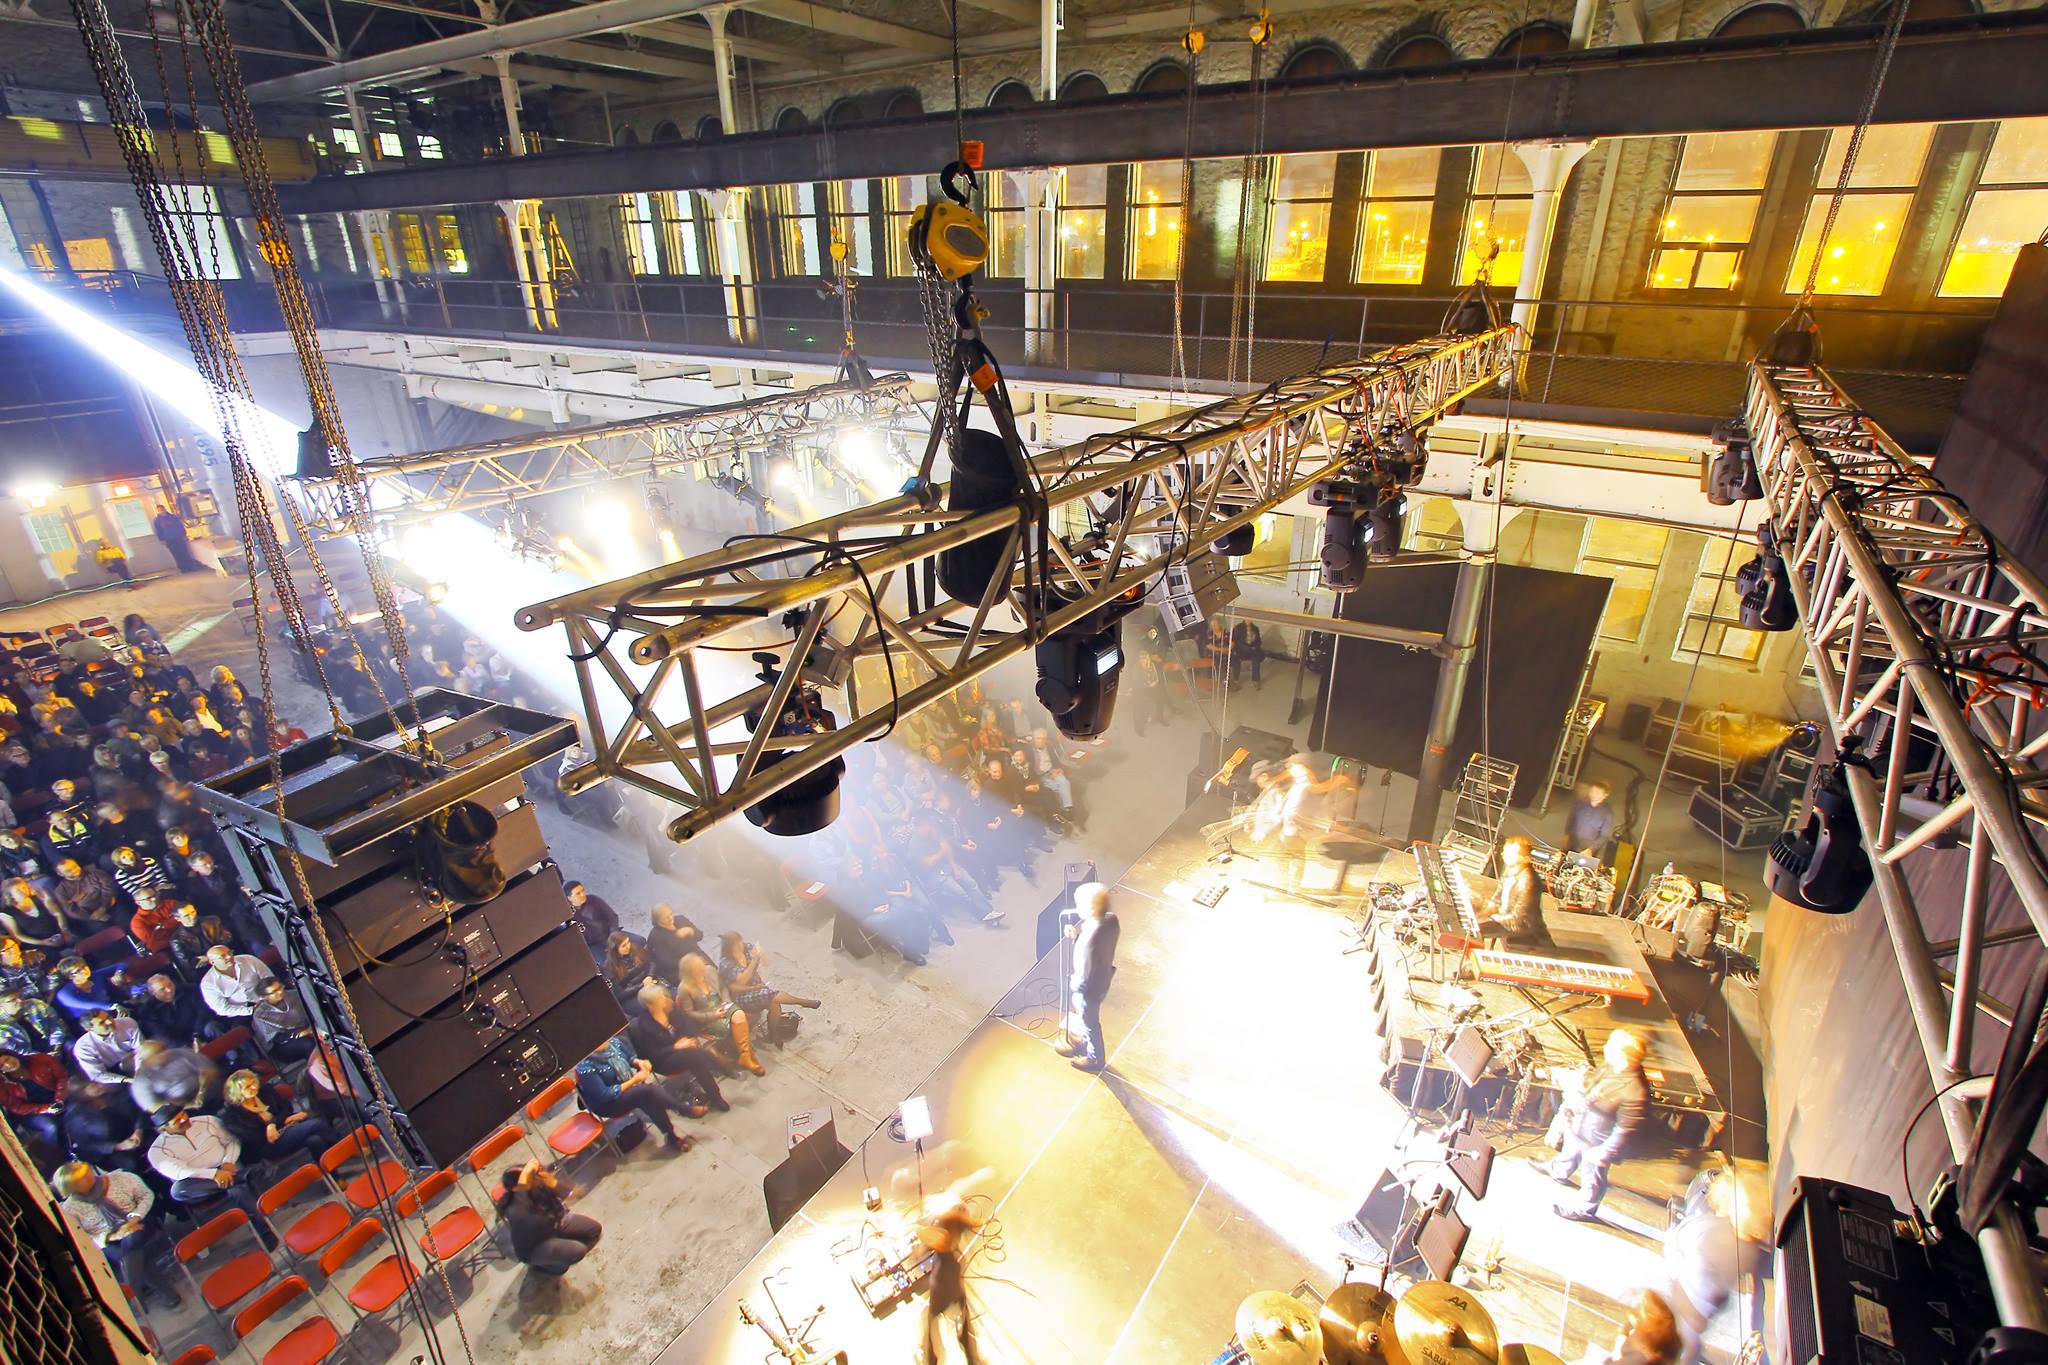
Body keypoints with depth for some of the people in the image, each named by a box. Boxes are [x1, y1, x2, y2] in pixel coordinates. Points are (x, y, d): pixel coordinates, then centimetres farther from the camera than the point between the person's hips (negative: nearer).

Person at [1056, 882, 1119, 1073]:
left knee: (1089, 1022, 23)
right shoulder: (1112, 919, -20)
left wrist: (1071, 981, -8)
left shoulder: (1089, 941, -43)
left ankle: (1095, 1059, 49)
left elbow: (1083, 978, -29)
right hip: (1103, 977, 7)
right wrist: (1078, 934, -10)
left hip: (1089, 988, -7)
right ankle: (1085, 1043, 61)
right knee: (1085, 1016, 34)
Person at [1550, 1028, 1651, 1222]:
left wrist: (1605, 1153, -20)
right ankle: (1560, 1172, 64)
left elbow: (1625, 1130, -27)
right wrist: (1568, 1110, 13)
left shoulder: (1635, 1092, -38)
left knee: (1591, 1177, 19)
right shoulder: (1609, 1065, -14)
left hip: (1596, 1144, -7)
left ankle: (1585, 1209, 45)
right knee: (1568, 1153, 34)